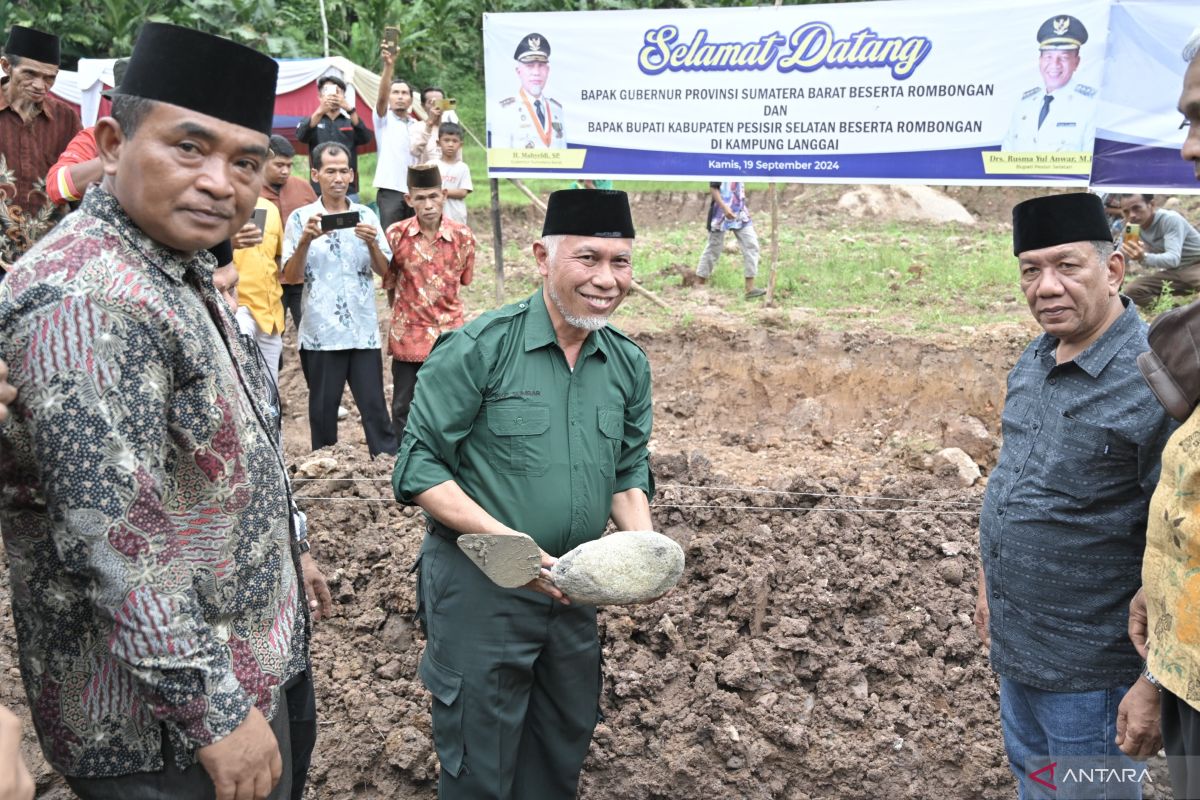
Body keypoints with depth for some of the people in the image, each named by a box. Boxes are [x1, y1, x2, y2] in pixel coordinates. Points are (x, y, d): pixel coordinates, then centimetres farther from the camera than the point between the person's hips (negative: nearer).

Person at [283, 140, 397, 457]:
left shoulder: (366, 216, 8)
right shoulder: (301, 218, 2)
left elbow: (384, 270, 6)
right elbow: (291, 275, -3)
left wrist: (371, 243, -13)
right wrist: (305, 241, -19)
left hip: (364, 329, 1)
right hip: (320, 332, -1)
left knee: (375, 406, 0)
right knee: (323, 408, 7)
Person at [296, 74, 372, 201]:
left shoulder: (351, 123, 12)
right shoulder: (311, 121, 10)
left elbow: (366, 138, -9)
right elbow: (301, 136, -12)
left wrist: (350, 109, -24)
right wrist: (320, 111, -28)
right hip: (319, 191, -1)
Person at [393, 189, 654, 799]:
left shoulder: (628, 364, 2)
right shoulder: (477, 349, -16)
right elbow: (419, 467, -16)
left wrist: (644, 544, -9)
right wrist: (505, 540, -26)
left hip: (574, 589, 6)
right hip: (479, 588, -5)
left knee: (562, 750, 23)